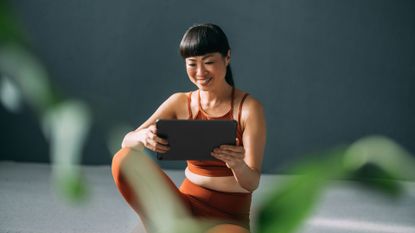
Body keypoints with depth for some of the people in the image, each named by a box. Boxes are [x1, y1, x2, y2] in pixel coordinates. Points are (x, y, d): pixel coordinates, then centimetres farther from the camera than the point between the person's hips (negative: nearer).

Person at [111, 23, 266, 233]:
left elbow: (252, 183, -12)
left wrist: (237, 164, -37)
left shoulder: (248, 108, -8)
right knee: (123, 159, -21)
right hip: (186, 206, 3)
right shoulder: (180, 103, 1)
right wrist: (143, 137, -31)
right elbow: (127, 142, -6)